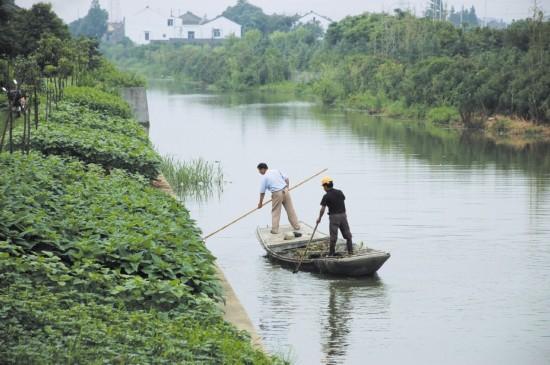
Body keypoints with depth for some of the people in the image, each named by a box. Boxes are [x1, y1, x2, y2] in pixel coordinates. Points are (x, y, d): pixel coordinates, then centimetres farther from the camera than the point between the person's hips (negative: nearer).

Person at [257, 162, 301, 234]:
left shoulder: (264, 177, -4)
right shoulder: (276, 171, 9)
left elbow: (262, 192, 0)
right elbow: (286, 178, 10)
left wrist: (260, 203, 11)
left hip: (277, 194, -5)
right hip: (285, 191, 5)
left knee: (275, 212, 8)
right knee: (290, 210, 12)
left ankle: (274, 230, 8)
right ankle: (296, 226, 18)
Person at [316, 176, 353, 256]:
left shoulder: (326, 196, -11)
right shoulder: (339, 192, 4)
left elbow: (322, 209, -11)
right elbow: (344, 199, 12)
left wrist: (319, 218, 2)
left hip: (334, 216, -4)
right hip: (343, 215, 4)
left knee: (333, 236, 2)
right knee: (347, 234, 10)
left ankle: (331, 253, 8)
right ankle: (350, 251, 12)